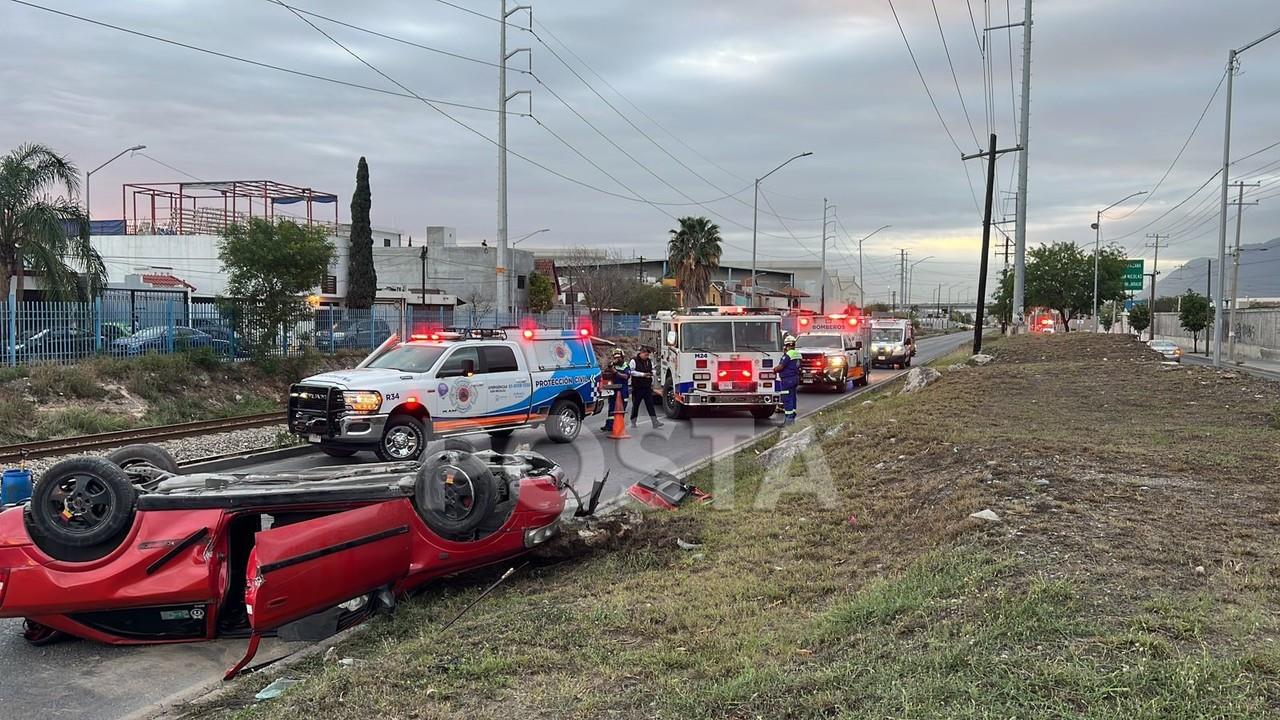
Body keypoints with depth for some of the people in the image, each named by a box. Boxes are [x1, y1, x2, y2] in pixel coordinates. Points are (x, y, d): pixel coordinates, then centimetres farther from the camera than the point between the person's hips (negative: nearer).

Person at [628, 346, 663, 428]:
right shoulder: (634, 361, -5)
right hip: (637, 387, -4)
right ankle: (633, 422, 16)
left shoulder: (649, 361, 13)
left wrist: (652, 384, 10)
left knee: (650, 404, -1)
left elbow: (652, 371, 22)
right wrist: (643, 374, -19)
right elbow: (632, 372, -14)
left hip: (647, 387, 4)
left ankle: (655, 422, -6)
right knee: (635, 405, 5)